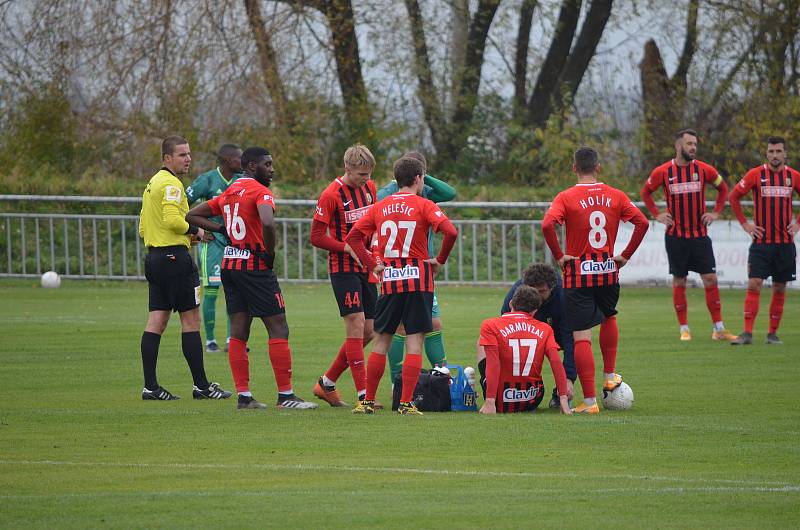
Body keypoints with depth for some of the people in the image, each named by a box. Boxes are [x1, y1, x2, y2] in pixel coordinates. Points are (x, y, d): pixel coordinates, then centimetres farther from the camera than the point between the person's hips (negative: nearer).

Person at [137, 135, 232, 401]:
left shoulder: (153, 183, 19)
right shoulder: (171, 183, -11)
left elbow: (143, 229, 22)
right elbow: (172, 219, -25)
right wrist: (195, 231, -8)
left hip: (154, 257, 9)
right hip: (174, 257, -9)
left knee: (156, 323, 5)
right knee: (191, 320, -4)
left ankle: (150, 386, 2)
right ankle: (201, 386, -1)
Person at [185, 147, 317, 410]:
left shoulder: (229, 193, 14)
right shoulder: (260, 191, -10)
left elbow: (193, 215, 20)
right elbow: (267, 223, -30)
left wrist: (221, 228, 11)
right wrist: (270, 252, -14)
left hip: (230, 264, 8)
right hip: (255, 267, -8)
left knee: (238, 333, 8)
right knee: (278, 329, -3)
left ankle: (243, 395, 8)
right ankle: (285, 395, -5)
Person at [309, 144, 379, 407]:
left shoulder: (369, 188, 8)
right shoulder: (331, 195, -13)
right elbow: (317, 237, -13)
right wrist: (348, 248, -20)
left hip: (365, 268, 7)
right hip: (343, 268, -7)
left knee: (367, 332, 7)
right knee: (356, 326, -13)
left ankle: (326, 384, 20)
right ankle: (363, 394, -11)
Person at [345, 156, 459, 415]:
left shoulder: (380, 207, 8)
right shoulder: (423, 205, -4)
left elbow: (353, 236, 6)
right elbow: (450, 231, -17)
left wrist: (372, 265, 7)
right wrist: (440, 260, -3)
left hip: (389, 280, 3)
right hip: (418, 278, -3)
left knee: (381, 341, 11)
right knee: (414, 342, -1)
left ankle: (368, 401, 11)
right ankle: (406, 403, -6)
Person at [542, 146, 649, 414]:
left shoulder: (566, 197, -7)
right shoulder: (615, 196, 2)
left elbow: (547, 224, -22)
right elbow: (642, 222, -4)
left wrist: (559, 256, -10)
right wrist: (626, 255, 3)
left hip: (578, 274, -3)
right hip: (608, 271, 3)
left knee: (581, 337, -3)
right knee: (609, 317, 32)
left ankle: (589, 400, -6)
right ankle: (610, 376, 36)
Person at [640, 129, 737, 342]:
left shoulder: (704, 170, 0)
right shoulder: (663, 172, -3)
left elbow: (723, 188, 15)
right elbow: (645, 192, 13)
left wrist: (716, 213, 6)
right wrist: (657, 215, 3)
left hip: (699, 234, 1)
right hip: (675, 236, -1)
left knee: (710, 279, -3)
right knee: (679, 282, 3)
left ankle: (719, 328, 1)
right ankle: (684, 329, 10)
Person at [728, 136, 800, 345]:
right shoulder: (755, 175, -2)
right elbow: (734, 196, 6)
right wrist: (744, 223, 1)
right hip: (761, 241, -2)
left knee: (779, 289, 5)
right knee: (754, 285, -10)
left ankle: (773, 333, 13)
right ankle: (747, 333, -11)